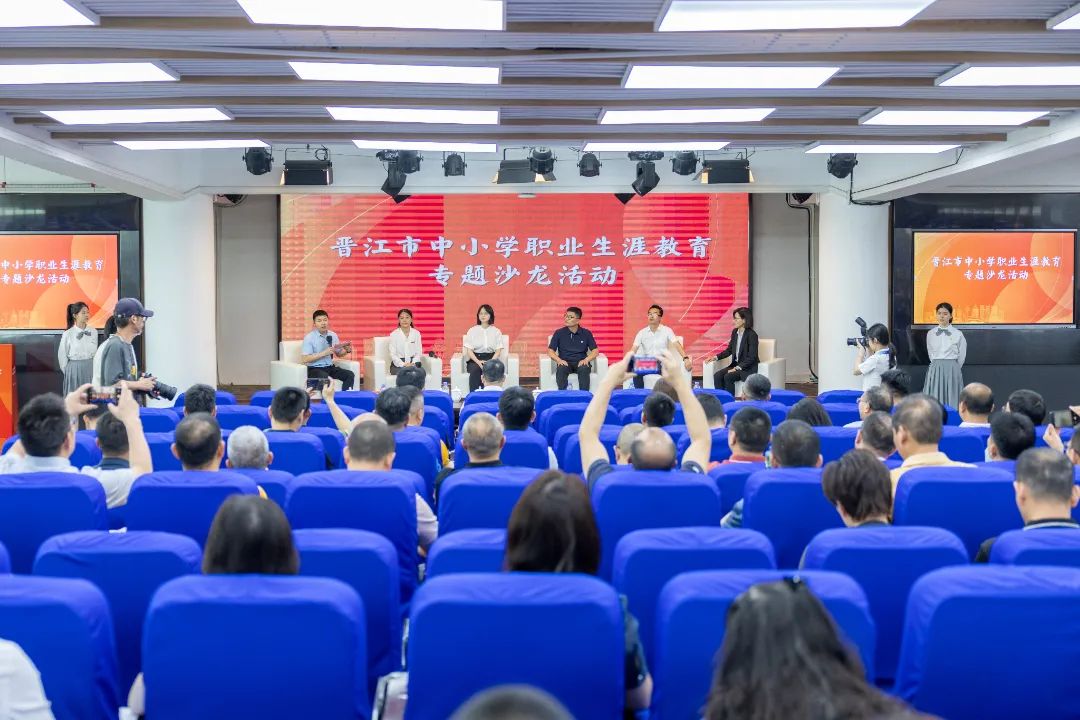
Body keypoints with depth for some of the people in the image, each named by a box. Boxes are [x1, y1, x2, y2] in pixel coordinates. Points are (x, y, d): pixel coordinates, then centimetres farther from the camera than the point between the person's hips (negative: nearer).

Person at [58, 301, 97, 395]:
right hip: (74, 369, -2)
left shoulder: (93, 332, 0)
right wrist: (67, 371, 8)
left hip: (91, 368, 3)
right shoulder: (68, 334, -8)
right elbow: (62, 355, 1)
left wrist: (94, 368, 11)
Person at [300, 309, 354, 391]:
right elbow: (305, 359, -14)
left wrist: (347, 350, -4)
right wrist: (324, 353, -20)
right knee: (325, 377, -38)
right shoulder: (309, 338, -7)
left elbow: (339, 353, 19)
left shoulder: (333, 335, 8)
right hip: (314, 369, -5)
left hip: (330, 367, 5)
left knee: (349, 374, -20)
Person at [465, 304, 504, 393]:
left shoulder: (496, 331, 11)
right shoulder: (472, 331, 10)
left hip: (491, 359, 0)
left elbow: (498, 351, 4)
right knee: (475, 370, -34)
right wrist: (478, 362, -15)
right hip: (474, 359, 0)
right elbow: (469, 350, 3)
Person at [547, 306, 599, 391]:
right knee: (561, 369, -35)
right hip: (564, 362, 0)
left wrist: (586, 360, -14)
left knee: (583, 369, -35)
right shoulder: (559, 333, 7)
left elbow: (595, 351, 6)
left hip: (581, 362, 0)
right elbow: (551, 351, 5)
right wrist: (559, 360, -15)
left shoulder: (586, 333, 8)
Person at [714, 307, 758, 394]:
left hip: (748, 368, -7)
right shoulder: (735, 332, 7)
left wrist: (738, 368, -24)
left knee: (728, 377, -29)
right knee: (717, 376, -17)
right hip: (735, 364, 7)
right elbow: (729, 350, 16)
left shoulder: (752, 335, -14)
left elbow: (751, 357, -18)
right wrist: (716, 357, 1)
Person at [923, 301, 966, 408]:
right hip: (935, 369, 2)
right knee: (933, 400, 0)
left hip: (952, 370, -2)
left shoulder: (958, 334, -2)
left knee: (951, 399, 0)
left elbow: (962, 356, 7)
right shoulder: (930, 334, 5)